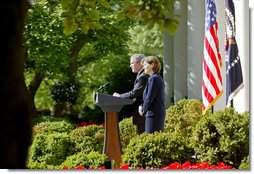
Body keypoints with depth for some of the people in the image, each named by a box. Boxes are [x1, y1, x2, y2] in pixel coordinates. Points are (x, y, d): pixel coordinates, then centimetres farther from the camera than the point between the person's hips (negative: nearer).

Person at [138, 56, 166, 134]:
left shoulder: (154, 78, -13)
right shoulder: (158, 78, 18)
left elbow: (149, 98, -15)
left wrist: (143, 110, 1)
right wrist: (142, 106, 7)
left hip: (154, 113, -10)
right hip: (160, 112, 10)